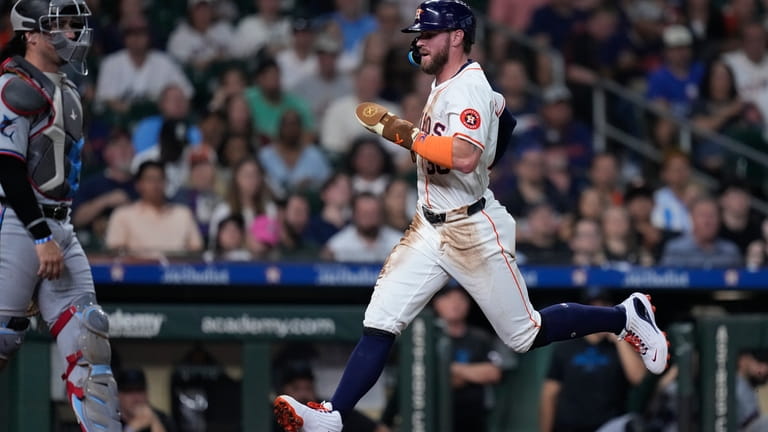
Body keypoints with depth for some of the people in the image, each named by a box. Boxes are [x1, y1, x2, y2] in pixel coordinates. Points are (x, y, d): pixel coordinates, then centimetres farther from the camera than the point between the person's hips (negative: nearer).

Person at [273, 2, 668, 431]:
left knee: (526, 335, 3)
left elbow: (464, 157, -34)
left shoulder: (468, 88, -18)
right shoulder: (446, 85, 10)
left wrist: (404, 132, -27)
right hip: (430, 229, 9)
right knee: (379, 323, -6)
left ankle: (628, 317, 20)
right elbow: (502, 110, 28)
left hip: (474, 231, -9)